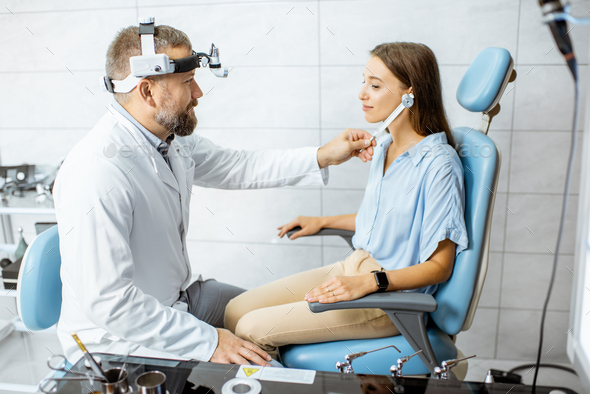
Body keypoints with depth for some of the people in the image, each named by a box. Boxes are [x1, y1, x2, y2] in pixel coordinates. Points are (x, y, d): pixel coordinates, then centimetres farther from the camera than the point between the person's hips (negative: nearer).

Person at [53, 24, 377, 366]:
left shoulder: (172, 138, -4)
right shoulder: (98, 174, -30)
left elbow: (236, 167, 10)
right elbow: (107, 302, -29)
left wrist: (324, 156, 5)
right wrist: (207, 341, -25)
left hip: (178, 299, 9)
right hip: (120, 339, -8)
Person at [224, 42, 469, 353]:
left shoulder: (438, 164, -19)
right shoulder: (384, 146, 7)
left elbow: (439, 266, -17)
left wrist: (367, 282, -27)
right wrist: (322, 222, 20)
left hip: (393, 298, -8)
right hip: (355, 266, 8)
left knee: (253, 329, -15)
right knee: (235, 311, -1)